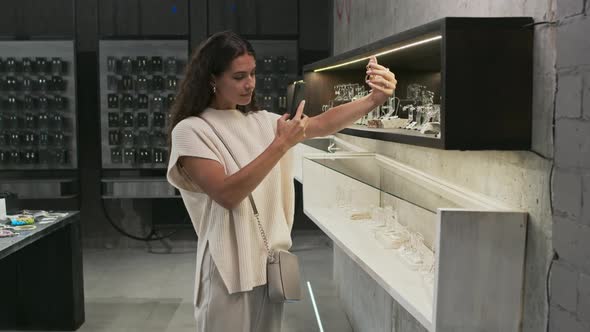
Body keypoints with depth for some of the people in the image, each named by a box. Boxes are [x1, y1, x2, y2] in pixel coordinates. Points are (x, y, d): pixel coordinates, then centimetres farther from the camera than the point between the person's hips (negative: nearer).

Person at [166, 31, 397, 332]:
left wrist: (374, 99, -19)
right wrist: (281, 145, -24)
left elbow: (322, 124, -4)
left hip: (271, 262, 6)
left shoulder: (262, 122, 9)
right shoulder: (190, 131, -9)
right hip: (231, 270, -5)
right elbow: (227, 195, -21)